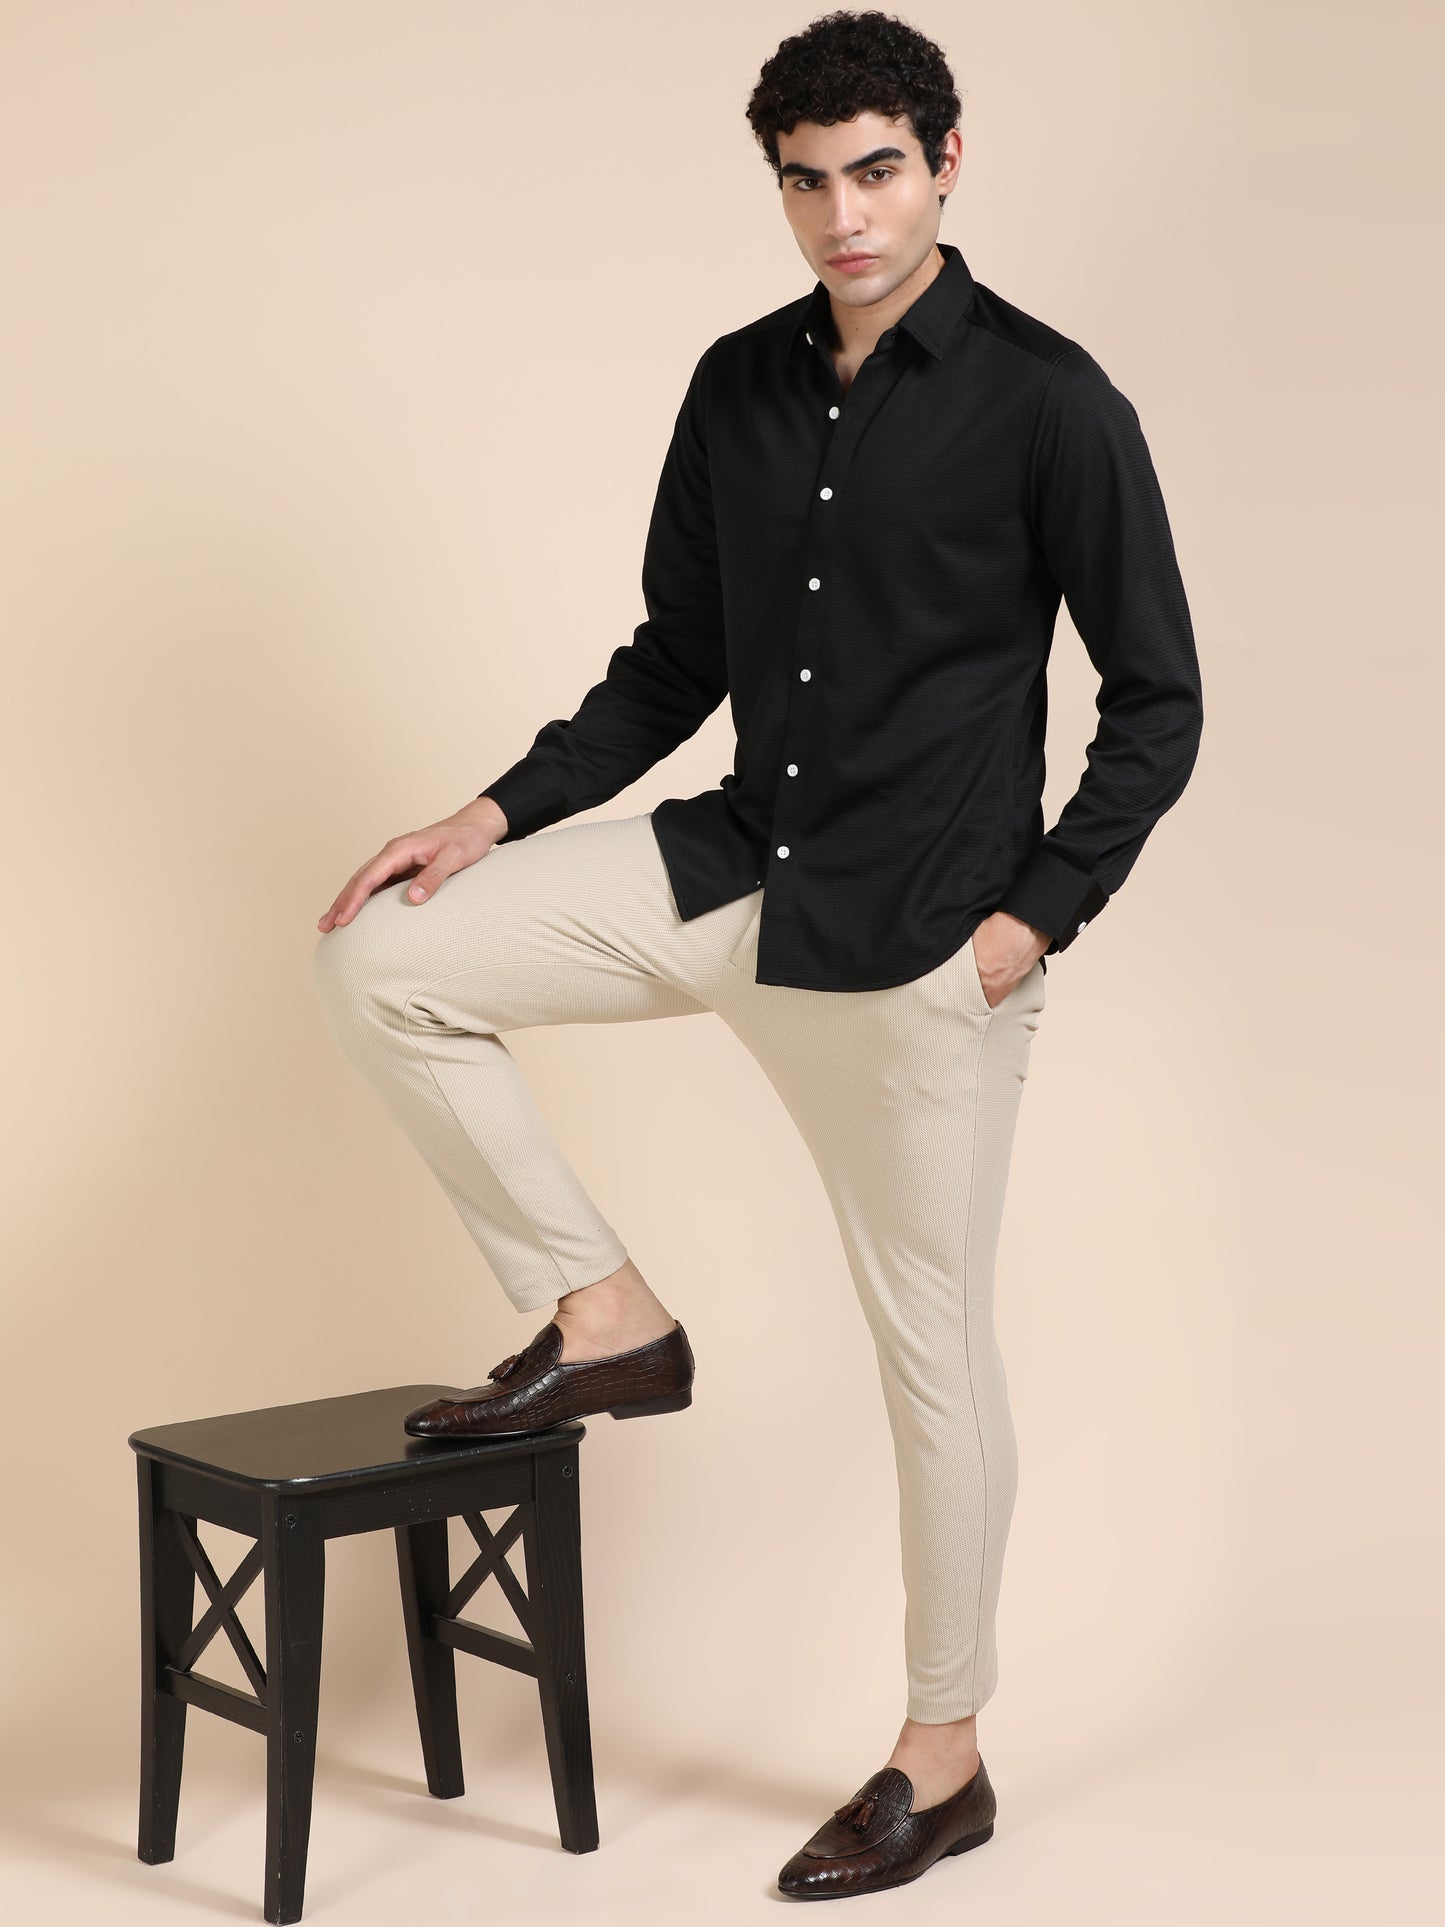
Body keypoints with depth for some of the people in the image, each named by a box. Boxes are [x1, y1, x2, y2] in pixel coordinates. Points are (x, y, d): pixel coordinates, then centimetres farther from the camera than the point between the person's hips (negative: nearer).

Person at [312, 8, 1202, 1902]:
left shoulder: (1046, 400, -10)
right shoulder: (740, 388, 7)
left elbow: (1157, 702, -6)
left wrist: (1036, 915, -14)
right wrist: (500, 815, 3)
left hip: (917, 944, -6)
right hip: (733, 870, 6)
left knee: (932, 1336, 4)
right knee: (381, 960, -4)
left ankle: (943, 1758, 21)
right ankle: (604, 1313, 8)